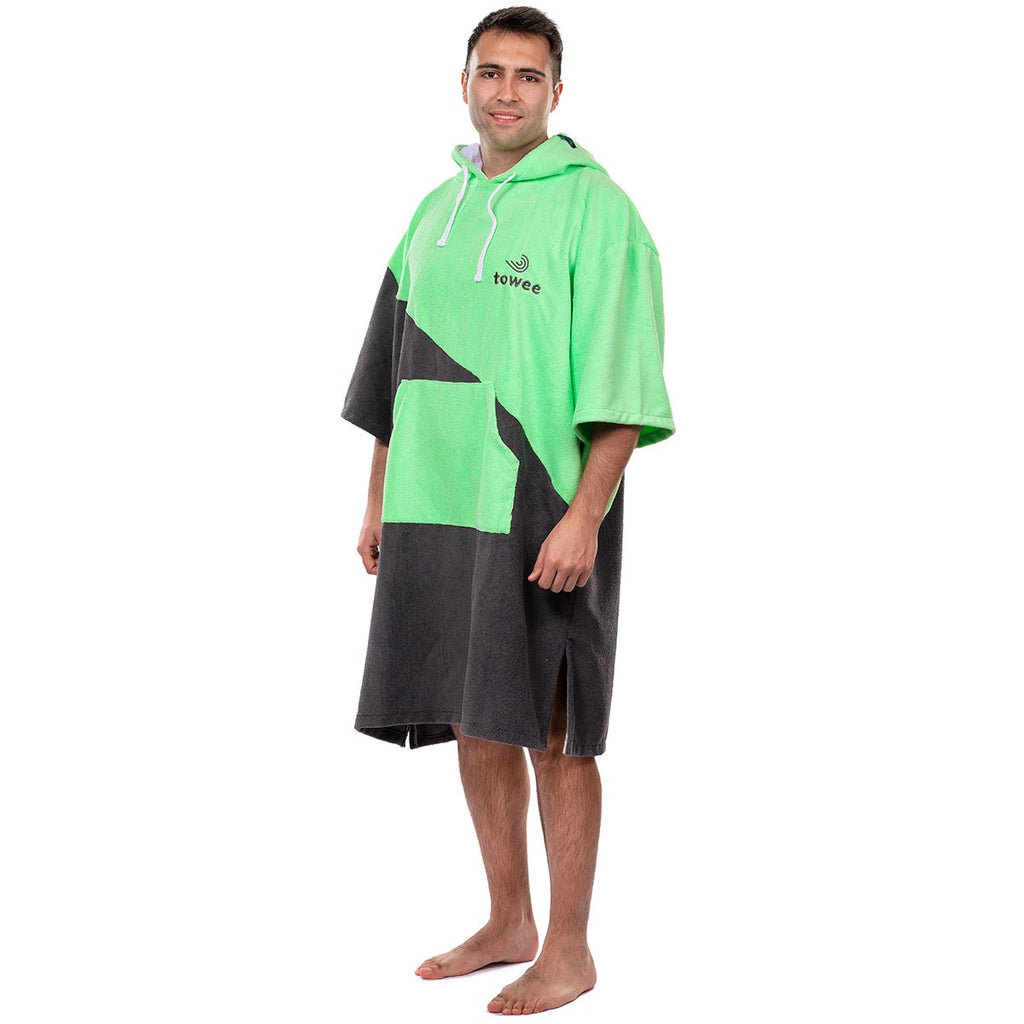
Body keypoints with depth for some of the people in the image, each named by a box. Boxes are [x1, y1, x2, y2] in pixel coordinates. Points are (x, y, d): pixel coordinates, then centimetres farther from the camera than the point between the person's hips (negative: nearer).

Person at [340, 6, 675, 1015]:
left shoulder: (594, 208, -5)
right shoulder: (436, 210, 15)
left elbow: (620, 390, -12)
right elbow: (396, 371, 20)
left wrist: (583, 518, -19)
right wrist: (379, 500, 17)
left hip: (541, 514, -6)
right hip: (436, 508, 6)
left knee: (550, 734, 0)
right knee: (473, 723, 12)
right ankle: (507, 923, 27)